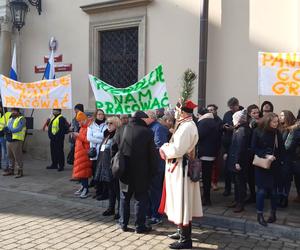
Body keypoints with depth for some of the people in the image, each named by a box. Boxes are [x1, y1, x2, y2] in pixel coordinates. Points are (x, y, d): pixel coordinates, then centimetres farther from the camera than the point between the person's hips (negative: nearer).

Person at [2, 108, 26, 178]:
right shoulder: (10, 119, 21)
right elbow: (7, 128, 18)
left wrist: (10, 130, -15)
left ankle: (20, 171, 0)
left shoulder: (21, 119, -4)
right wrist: (7, 130, -5)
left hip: (17, 140, -8)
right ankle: (11, 170, 23)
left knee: (18, 156, -6)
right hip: (9, 140, 8)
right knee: (10, 156, 13)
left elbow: (18, 129, -16)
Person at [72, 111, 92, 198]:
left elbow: (88, 139, -23)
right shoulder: (82, 127, 15)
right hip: (79, 152, 9)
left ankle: (86, 190, -4)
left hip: (84, 152, -9)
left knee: (83, 170, -9)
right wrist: (76, 136, 7)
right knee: (80, 170, 12)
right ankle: (83, 186, 21)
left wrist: (79, 135, -16)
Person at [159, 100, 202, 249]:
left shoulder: (186, 127, -21)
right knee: (182, 202, 18)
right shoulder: (186, 125, 13)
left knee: (181, 202, -3)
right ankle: (183, 232, 31)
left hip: (180, 169, -11)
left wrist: (164, 149, -10)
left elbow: (177, 150, -27)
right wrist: (168, 147, -1)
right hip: (179, 167, 11)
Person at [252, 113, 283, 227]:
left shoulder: (277, 132, 3)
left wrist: (275, 157, -10)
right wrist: (265, 155, -18)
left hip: (274, 165, 3)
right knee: (262, 190, -4)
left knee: (273, 190, 5)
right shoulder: (258, 131, -5)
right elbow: (254, 147, -8)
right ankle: (259, 215, 7)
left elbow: (281, 148, 6)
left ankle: (273, 214, 19)